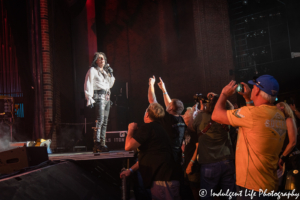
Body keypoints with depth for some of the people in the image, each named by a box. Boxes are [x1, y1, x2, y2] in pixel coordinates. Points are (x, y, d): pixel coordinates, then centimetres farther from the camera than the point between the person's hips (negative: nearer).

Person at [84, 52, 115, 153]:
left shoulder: (105, 71, 23)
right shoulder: (92, 70, 1)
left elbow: (110, 85, 26)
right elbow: (88, 85, -7)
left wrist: (110, 74, 11)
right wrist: (89, 99, -16)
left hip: (107, 97, 8)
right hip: (99, 97, -8)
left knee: (105, 122, 5)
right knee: (99, 120, -16)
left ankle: (102, 143, 9)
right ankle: (97, 144, -16)